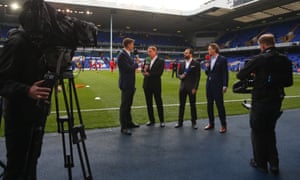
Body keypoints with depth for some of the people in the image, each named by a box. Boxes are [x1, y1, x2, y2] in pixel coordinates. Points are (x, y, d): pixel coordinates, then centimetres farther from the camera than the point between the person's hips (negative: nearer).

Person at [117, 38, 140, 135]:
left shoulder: (128, 54, 14)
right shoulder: (122, 55, -17)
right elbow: (129, 68, -23)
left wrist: (135, 61, 2)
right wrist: (136, 62, -8)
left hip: (130, 84, 10)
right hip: (126, 84, -10)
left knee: (128, 105, 18)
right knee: (124, 105, -3)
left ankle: (129, 122, 30)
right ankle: (124, 127, 4)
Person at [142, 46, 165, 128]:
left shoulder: (161, 61, -5)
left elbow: (159, 73, -16)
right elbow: (143, 71, 8)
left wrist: (149, 74, -15)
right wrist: (144, 69, -13)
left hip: (156, 85, -5)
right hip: (147, 85, 5)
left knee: (159, 103, 3)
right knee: (149, 103, 10)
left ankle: (162, 121, 13)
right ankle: (151, 120, 21)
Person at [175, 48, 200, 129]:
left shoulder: (196, 64, -3)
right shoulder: (182, 64, 12)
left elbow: (197, 77, -6)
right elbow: (178, 74, 17)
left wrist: (195, 88, -13)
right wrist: (180, 76, -7)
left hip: (191, 88, -4)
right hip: (183, 87, 5)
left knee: (192, 105, 3)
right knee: (181, 105, 8)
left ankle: (194, 123, 14)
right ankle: (180, 122, 17)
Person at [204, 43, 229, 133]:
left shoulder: (222, 59, -6)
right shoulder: (209, 59, 12)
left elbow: (225, 73, -9)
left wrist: (225, 86, -15)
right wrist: (207, 68, -4)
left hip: (218, 85, -6)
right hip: (209, 85, 7)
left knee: (220, 105, -2)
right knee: (209, 105, 10)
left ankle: (223, 125, 8)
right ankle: (211, 123, 21)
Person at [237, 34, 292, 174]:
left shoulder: (259, 59, -16)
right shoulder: (285, 60, 1)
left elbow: (240, 75, -14)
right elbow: (289, 81, 9)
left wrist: (252, 74, 6)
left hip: (260, 102, -5)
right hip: (276, 101, 5)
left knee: (258, 132, 11)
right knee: (270, 131, 21)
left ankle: (260, 163, 24)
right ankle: (274, 164, 24)